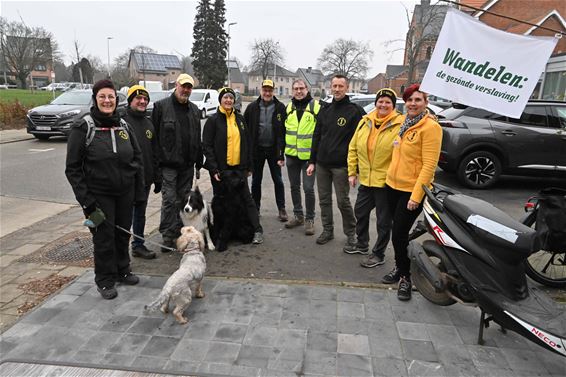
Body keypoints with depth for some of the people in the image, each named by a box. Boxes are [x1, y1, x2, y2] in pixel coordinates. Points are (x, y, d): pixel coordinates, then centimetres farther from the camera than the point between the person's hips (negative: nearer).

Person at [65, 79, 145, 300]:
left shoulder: (123, 125, 4)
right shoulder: (84, 128, -10)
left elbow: (137, 158, 10)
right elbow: (73, 168, -9)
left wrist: (139, 190, 5)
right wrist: (85, 200, -15)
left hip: (125, 192, 4)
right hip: (99, 194, -4)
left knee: (123, 233, 15)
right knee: (104, 237, 5)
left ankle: (122, 271, 35)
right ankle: (105, 281, 23)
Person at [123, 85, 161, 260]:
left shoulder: (148, 123, 14)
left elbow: (155, 153, 17)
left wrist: (157, 178, 15)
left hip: (145, 178, 7)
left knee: (140, 214, 16)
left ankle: (138, 245, 29)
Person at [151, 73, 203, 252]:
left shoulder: (194, 110, 14)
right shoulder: (161, 106, -2)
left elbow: (198, 139, 17)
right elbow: (154, 135, -5)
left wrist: (199, 164, 14)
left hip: (187, 165, 5)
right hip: (168, 164, -5)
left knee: (183, 199, 12)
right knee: (169, 200, -6)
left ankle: (180, 233, 24)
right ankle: (168, 236, 3)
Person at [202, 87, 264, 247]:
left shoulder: (239, 118, 9)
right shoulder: (213, 120, -3)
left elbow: (247, 142, 11)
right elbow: (207, 146, -7)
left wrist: (248, 166, 8)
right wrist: (213, 169, -14)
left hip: (239, 167, 3)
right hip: (220, 168, -3)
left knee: (246, 197, 3)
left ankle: (257, 229, 7)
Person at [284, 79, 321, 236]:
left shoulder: (316, 106, -6)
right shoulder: (288, 108, 9)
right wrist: (282, 152, 14)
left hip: (309, 155, -5)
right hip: (291, 154, 5)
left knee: (308, 188, -2)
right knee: (294, 186, 14)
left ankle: (309, 219, 13)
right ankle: (298, 215, 28)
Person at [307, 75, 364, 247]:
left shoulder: (355, 110, -4)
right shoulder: (325, 110, 12)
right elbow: (316, 137, 14)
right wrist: (312, 161, 10)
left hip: (341, 165, -5)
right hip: (322, 164, 5)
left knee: (343, 201, 0)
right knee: (324, 200, 12)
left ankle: (351, 234, 16)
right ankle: (327, 230, 26)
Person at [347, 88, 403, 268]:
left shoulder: (400, 124, -12)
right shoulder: (365, 122, 4)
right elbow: (353, 148, 8)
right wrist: (352, 171, 6)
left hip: (386, 182, -6)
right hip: (366, 180, 6)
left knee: (383, 221, 8)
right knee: (360, 212, 21)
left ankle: (378, 254, 24)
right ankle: (362, 244, 41)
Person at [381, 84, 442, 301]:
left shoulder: (430, 127, -15)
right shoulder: (403, 122, 9)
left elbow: (429, 165, -19)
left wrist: (416, 196, -23)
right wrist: (390, 177, 14)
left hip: (412, 191, -7)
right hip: (393, 185, 7)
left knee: (399, 234, -4)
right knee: (397, 232, 16)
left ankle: (405, 277, 16)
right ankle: (399, 268, 34)